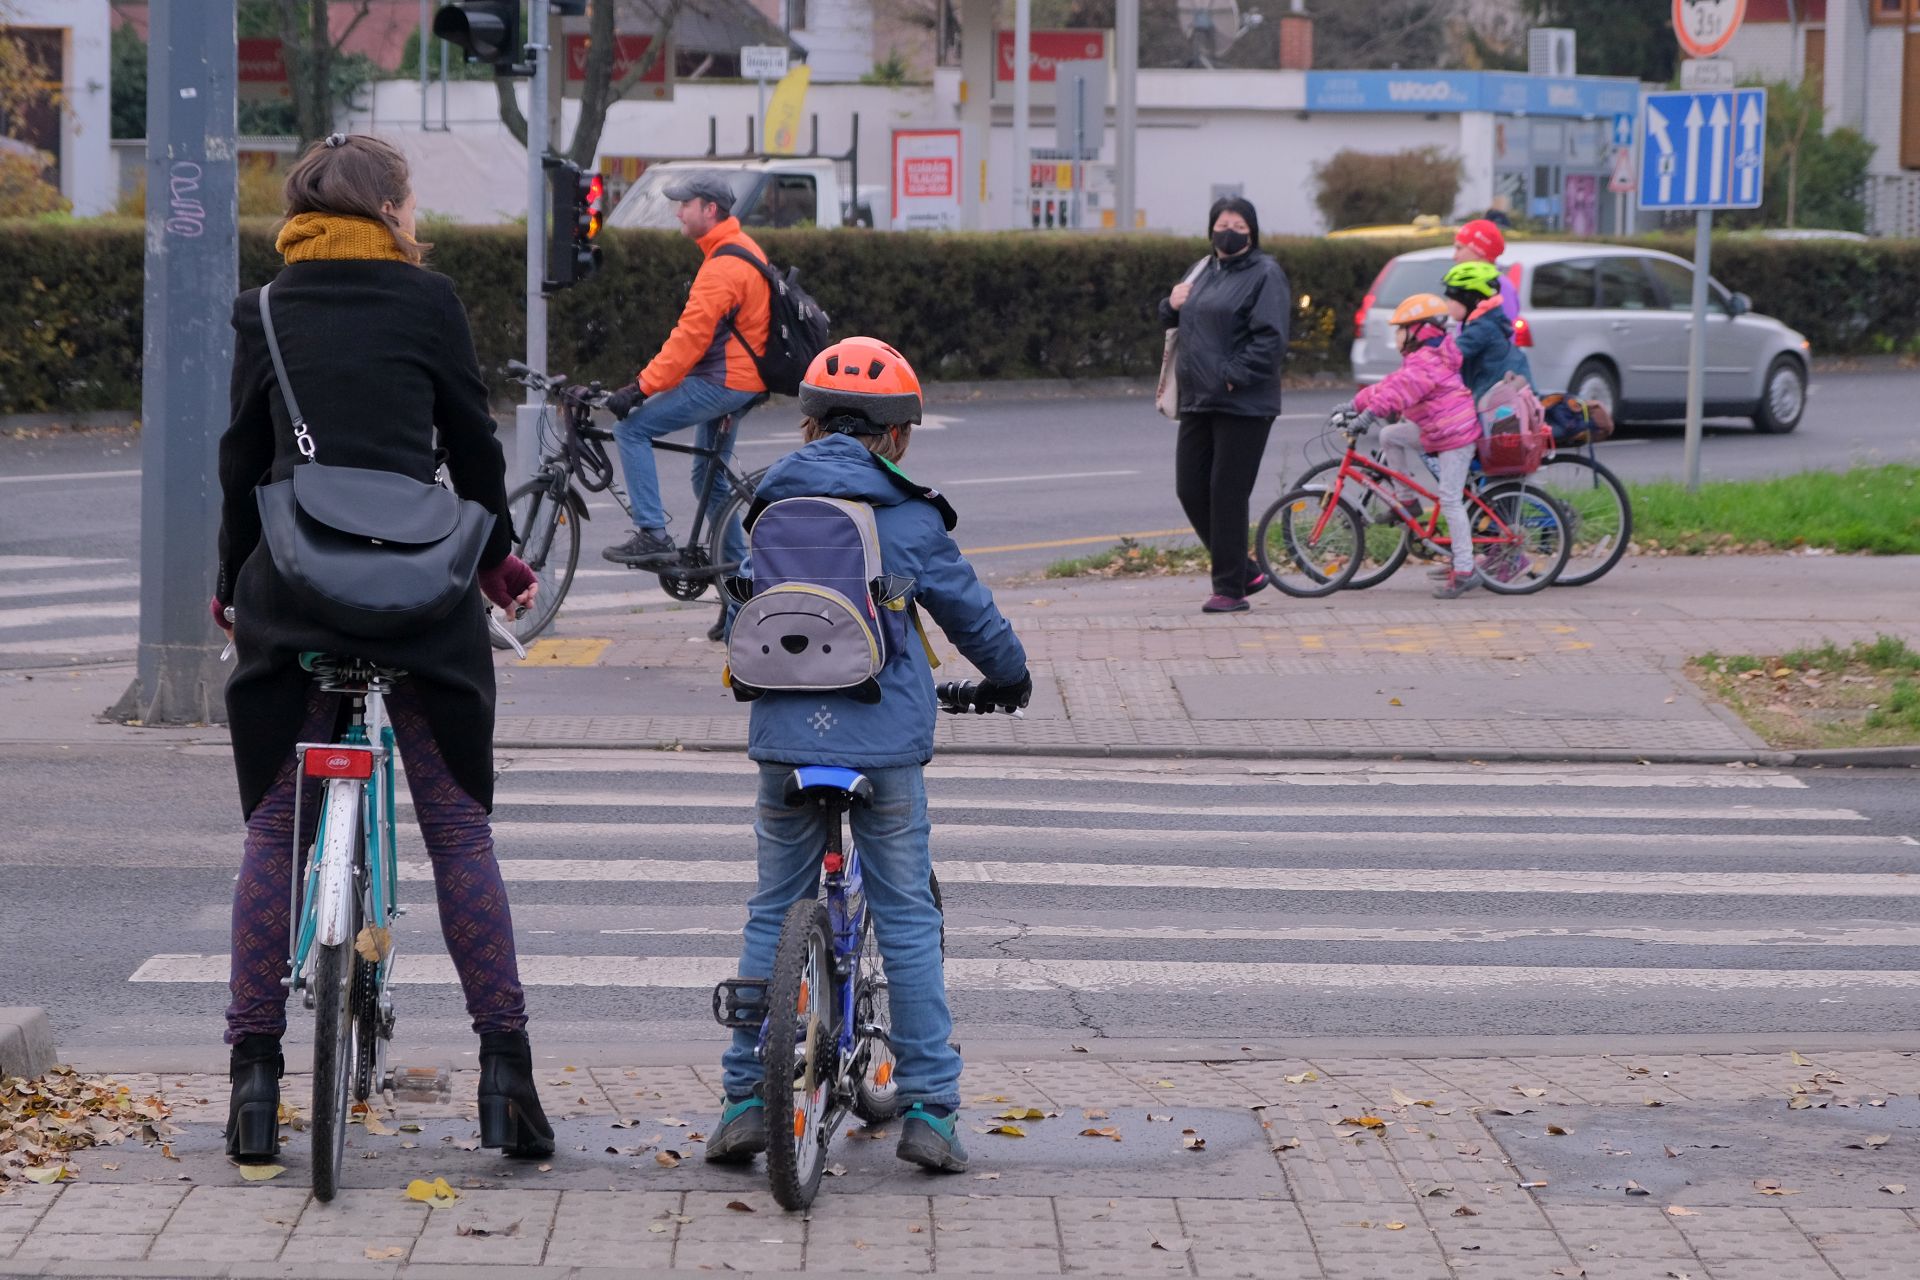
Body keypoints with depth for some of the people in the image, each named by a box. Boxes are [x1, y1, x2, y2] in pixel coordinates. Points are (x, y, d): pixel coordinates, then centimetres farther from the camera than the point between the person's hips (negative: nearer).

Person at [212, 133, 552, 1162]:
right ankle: (505, 1066, 1)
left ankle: (254, 1074, 2)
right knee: (458, 827, 5)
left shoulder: (265, 313, 8)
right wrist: (498, 559, 25)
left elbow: (242, 460, 9)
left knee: (274, 830, 7)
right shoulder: (426, 302, 3)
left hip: (290, 587, 1)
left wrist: (231, 583, 22)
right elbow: (474, 446, 9)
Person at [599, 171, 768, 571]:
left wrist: (642, 387, -27)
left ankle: (652, 535, -16)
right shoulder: (743, 248, 13)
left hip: (721, 383, -10)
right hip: (741, 383, 10)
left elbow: (690, 336, -26)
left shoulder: (723, 265, -20)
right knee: (710, 479, 19)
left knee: (632, 429, -11)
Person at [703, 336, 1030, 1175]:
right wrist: (1009, 678, 30)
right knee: (907, 918, 6)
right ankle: (928, 1108, 4)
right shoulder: (906, 516, 0)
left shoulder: (770, 507, 8)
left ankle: (746, 1098, 8)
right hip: (886, 739, -2)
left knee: (772, 914, 12)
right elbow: (969, 610, 11)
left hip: (783, 733, 2)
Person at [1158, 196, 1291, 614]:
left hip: (1242, 405, -8)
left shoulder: (1265, 275, -7)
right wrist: (1172, 306, 6)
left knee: (1227, 494, -6)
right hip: (1198, 403, 8)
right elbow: (1175, 325, 28)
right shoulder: (1204, 272, 18)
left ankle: (1231, 588, 2)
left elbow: (1270, 339, -17)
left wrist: (1234, 376, -22)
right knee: (1191, 490, 8)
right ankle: (1245, 572, 21)